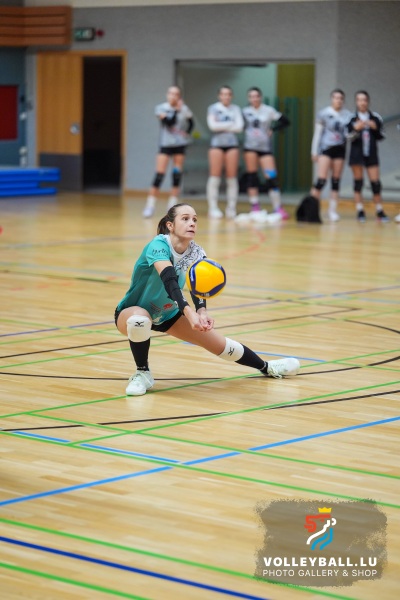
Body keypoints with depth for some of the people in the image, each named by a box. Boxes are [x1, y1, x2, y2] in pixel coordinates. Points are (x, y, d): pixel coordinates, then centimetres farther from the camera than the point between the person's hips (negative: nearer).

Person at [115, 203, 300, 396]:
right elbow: (169, 281, -46)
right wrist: (189, 313, -62)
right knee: (139, 319, -41)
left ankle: (266, 368, 24)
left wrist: (202, 312, -50)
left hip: (167, 314, 5)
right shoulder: (158, 245, -31)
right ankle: (142, 373, -17)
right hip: (132, 312, -5)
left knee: (220, 344, 0)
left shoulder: (196, 252, -13)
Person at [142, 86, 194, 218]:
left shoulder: (184, 109, 2)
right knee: (159, 175, -10)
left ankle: (173, 205, 11)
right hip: (165, 144, -3)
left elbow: (191, 123, 16)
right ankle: (150, 206, -7)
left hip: (180, 145, 3)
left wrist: (187, 133, 2)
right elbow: (169, 122, -18)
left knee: (177, 175, 1)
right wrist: (176, 110, -21)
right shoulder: (161, 108, -5)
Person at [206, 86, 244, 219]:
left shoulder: (236, 109, 9)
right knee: (215, 177, -5)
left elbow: (239, 127, -2)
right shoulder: (213, 108, 4)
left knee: (232, 177, -1)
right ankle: (213, 208, -3)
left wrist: (221, 126, -6)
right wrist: (230, 124, -6)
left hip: (232, 144, 2)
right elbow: (212, 125, -9)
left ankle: (231, 208, 4)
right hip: (217, 144, -2)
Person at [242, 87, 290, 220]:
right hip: (250, 146, 1)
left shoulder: (268, 110, 2)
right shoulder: (245, 111, 6)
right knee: (252, 176, 0)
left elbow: (286, 121, 3)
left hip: (265, 147, -1)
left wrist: (272, 130, -2)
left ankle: (277, 208, -4)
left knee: (271, 177, -9)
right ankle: (255, 207, 8)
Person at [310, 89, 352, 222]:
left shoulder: (347, 115, 5)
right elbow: (317, 133, 3)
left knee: (336, 181, 5)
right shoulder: (323, 114, -1)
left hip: (340, 149, 3)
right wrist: (314, 151, 2)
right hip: (326, 148, -3)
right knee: (321, 180, -12)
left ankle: (332, 210, 11)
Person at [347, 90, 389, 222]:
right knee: (358, 182, 1)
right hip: (357, 153, -1)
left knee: (375, 182, 0)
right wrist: (356, 129, -22)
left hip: (371, 154, 1)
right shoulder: (352, 118, -1)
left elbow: (381, 136, 7)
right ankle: (360, 211, 6)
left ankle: (379, 211, 9)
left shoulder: (375, 118, 4)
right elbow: (349, 137, -4)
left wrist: (375, 128, -11)